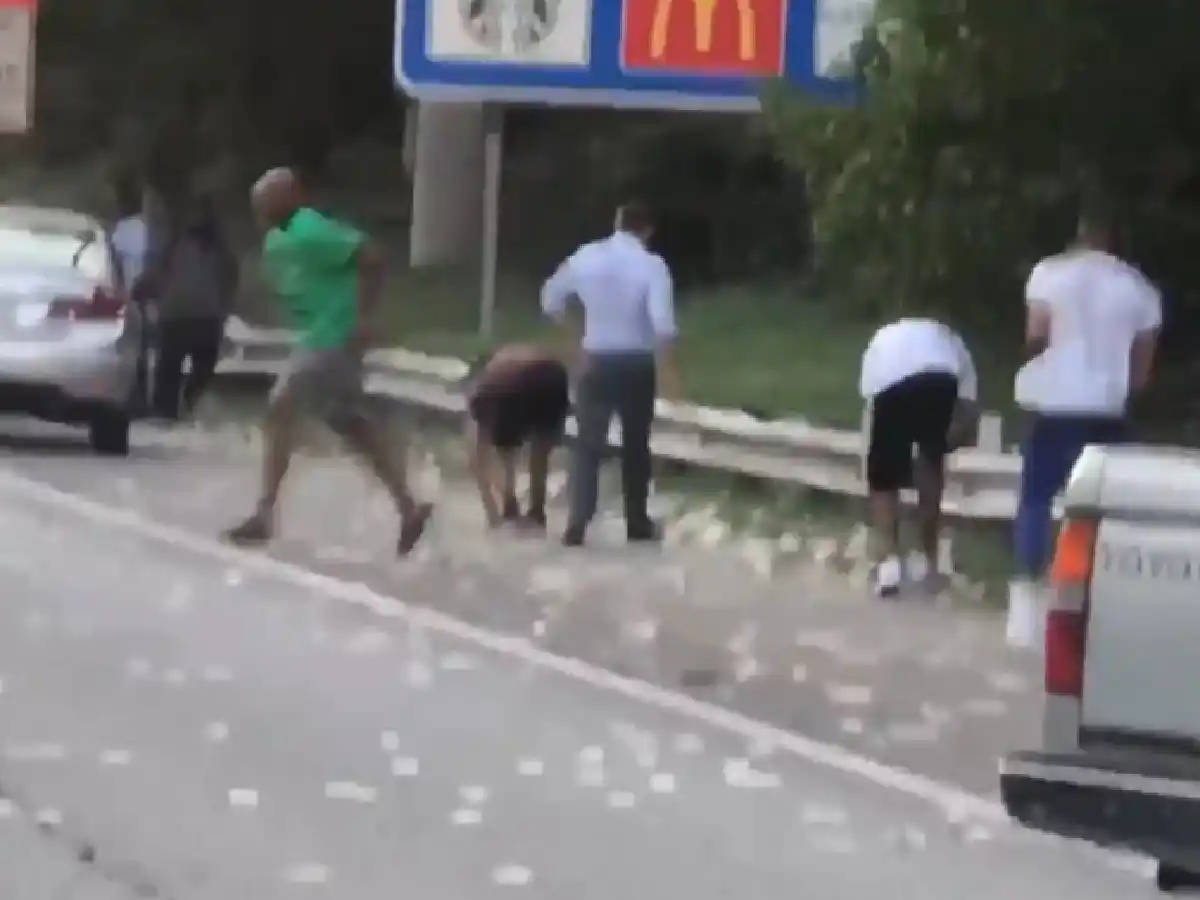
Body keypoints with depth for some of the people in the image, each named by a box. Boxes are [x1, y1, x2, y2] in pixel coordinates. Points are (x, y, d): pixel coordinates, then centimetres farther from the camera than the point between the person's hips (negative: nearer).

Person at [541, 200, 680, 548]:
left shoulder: (585, 257, -1)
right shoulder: (652, 265, -11)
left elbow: (551, 299, 13)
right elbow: (662, 324, -22)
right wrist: (667, 369, -12)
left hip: (596, 362, 1)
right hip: (637, 365, -1)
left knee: (588, 445, 8)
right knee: (635, 446, 15)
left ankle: (577, 525, -6)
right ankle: (637, 525, 22)